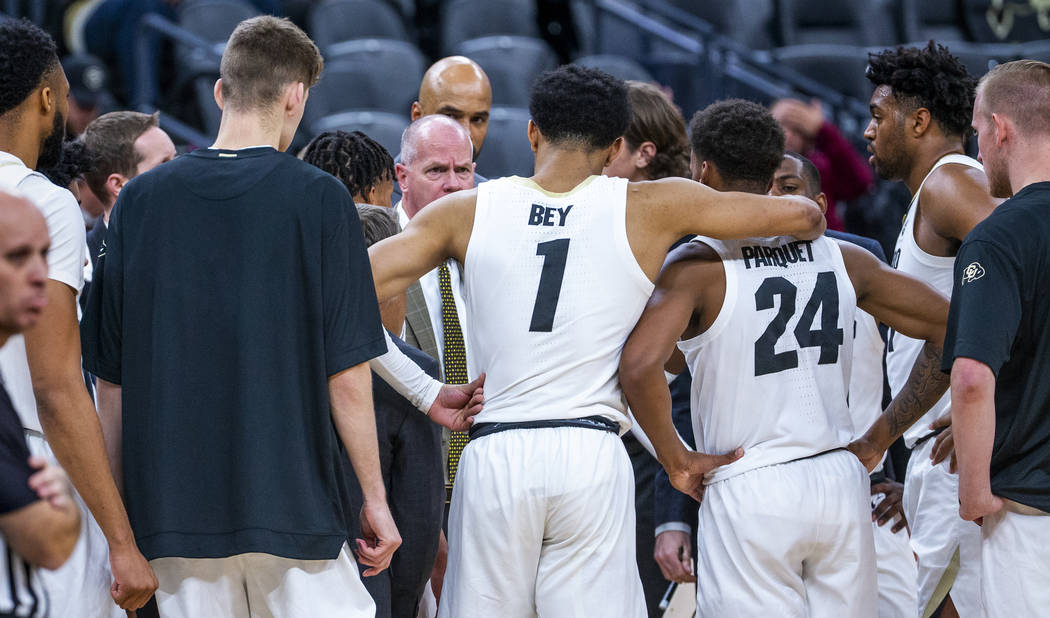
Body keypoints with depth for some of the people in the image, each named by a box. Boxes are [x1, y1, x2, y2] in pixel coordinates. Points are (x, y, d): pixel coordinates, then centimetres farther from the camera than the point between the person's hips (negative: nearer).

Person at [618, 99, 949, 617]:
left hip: (747, 494, -4)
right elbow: (948, 329, 12)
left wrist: (675, 460, -9)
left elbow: (639, 366, -23)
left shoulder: (697, 266, -8)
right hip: (840, 481, 5)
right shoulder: (843, 260, 6)